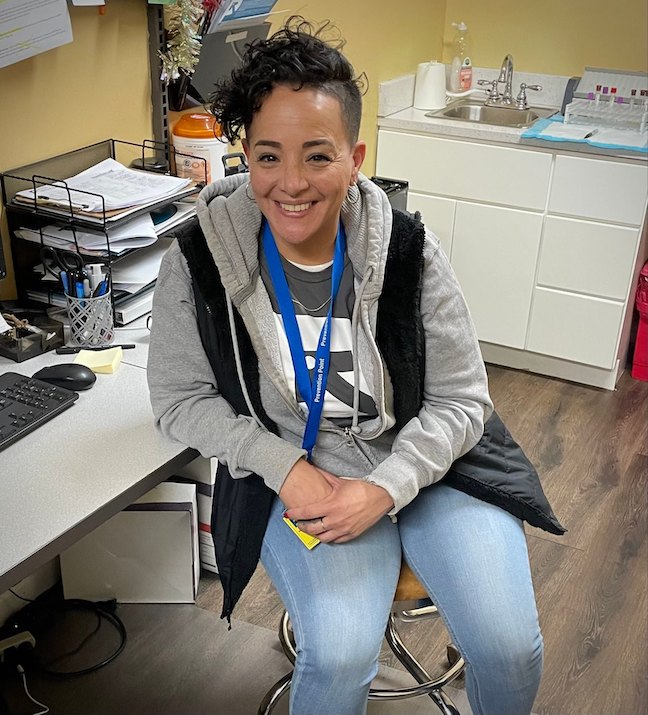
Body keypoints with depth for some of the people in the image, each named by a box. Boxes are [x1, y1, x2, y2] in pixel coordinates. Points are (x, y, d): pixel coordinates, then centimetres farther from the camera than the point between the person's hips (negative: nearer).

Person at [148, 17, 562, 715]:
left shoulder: (408, 253, -12)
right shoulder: (198, 263, -12)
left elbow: (461, 399, -6)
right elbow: (180, 398, -3)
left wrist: (385, 489, -20)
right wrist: (285, 467, -15)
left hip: (421, 462, 1)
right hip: (297, 472, -1)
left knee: (510, 646, -10)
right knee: (339, 655, -24)